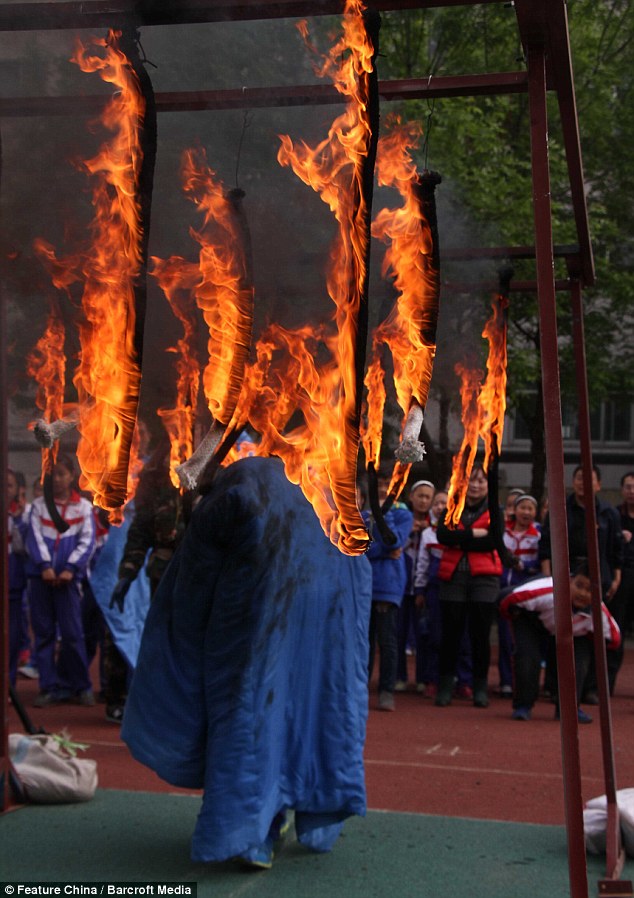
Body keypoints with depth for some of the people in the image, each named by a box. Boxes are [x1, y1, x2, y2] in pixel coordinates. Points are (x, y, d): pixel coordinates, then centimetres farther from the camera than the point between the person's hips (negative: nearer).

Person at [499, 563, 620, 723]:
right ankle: (522, 706, 0)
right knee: (528, 657, -20)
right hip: (530, 617, -3)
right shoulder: (548, 592, -45)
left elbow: (613, 638, -11)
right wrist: (515, 619, -14)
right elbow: (509, 600, -35)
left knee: (580, 658, -10)